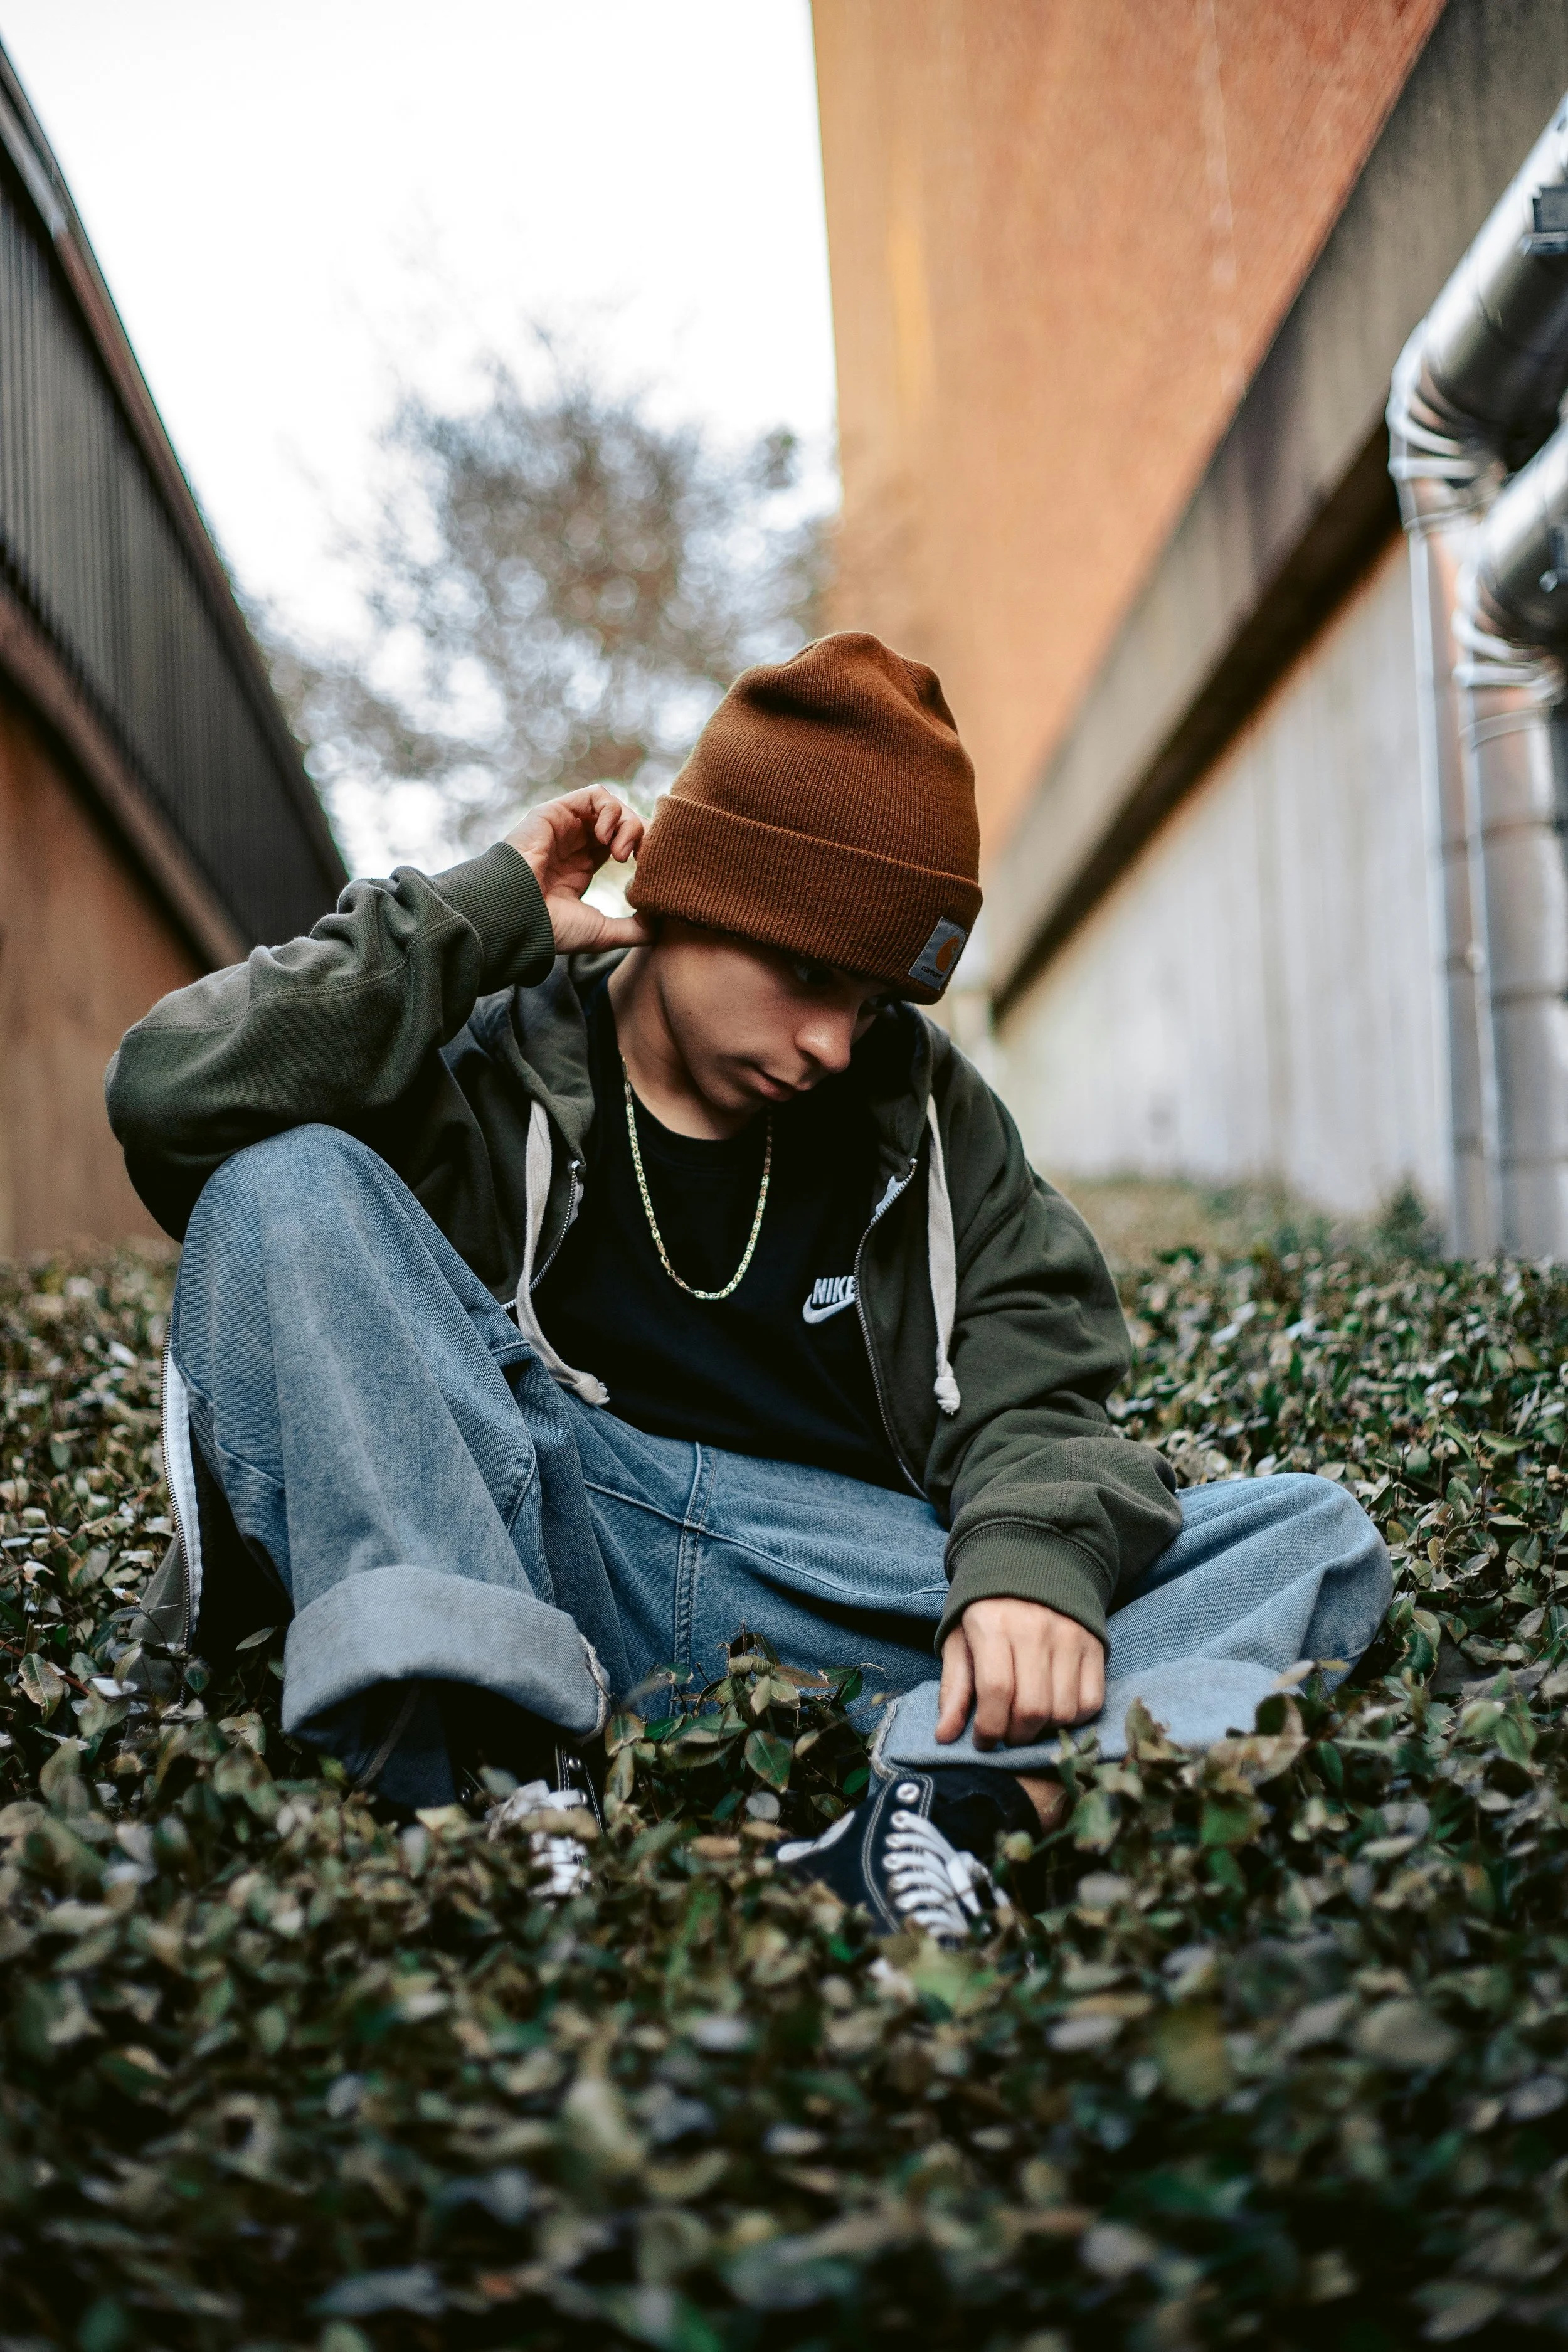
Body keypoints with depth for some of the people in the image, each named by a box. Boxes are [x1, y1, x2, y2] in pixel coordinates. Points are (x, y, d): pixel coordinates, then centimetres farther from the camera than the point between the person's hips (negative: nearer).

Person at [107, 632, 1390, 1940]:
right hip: (551, 1557, -2)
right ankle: (491, 1756, -35)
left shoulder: (931, 1117, 15)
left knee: (1317, 1533, -10)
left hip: (852, 1588, 3)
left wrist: (1036, 1562, -19)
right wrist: (485, 913, -5)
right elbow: (172, 1093, -11)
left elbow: (1033, 1390, 5)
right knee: (288, 1184, -20)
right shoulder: (489, 1080, 5)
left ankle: (973, 1790, -41)